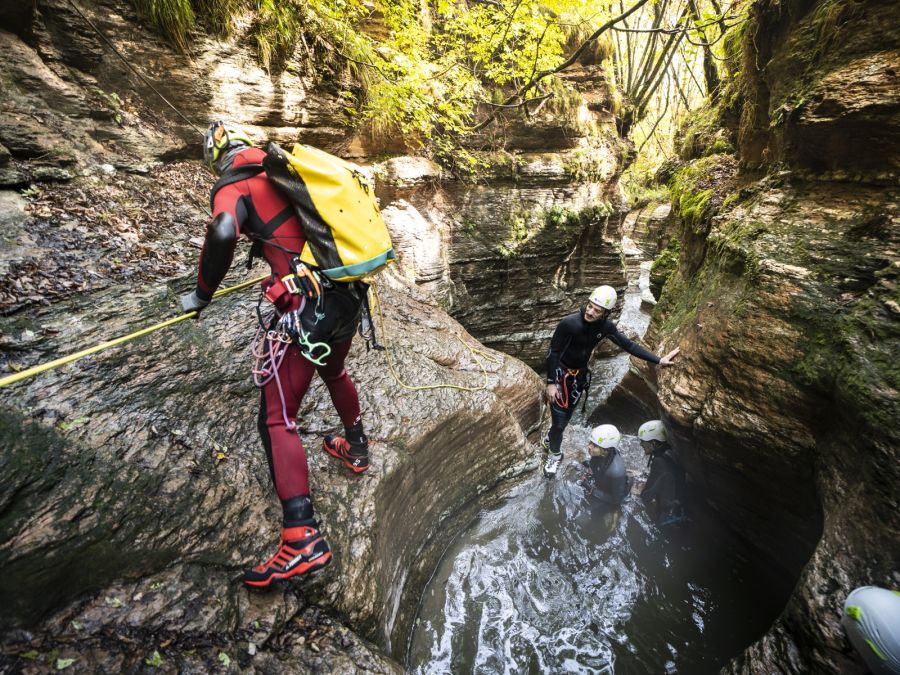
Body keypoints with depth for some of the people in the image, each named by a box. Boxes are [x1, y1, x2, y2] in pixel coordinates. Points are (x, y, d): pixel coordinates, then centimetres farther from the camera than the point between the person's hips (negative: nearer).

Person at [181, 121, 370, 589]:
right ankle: (356, 448, 50)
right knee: (334, 371, 30)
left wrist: (202, 294, -3)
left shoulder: (234, 187, 2)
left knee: (276, 420, -2)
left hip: (306, 306, -7)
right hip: (348, 294, 7)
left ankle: (303, 538, -5)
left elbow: (223, 234, -18)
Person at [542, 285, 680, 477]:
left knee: (565, 417, 15)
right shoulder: (569, 323, -27)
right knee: (560, 420, -3)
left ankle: (549, 439, 45)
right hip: (560, 373, -5)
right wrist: (551, 382, -21)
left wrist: (658, 360, 0)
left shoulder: (605, 326, -10)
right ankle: (554, 454, 24)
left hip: (580, 375, 5)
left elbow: (628, 345, 0)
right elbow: (553, 352, -21)